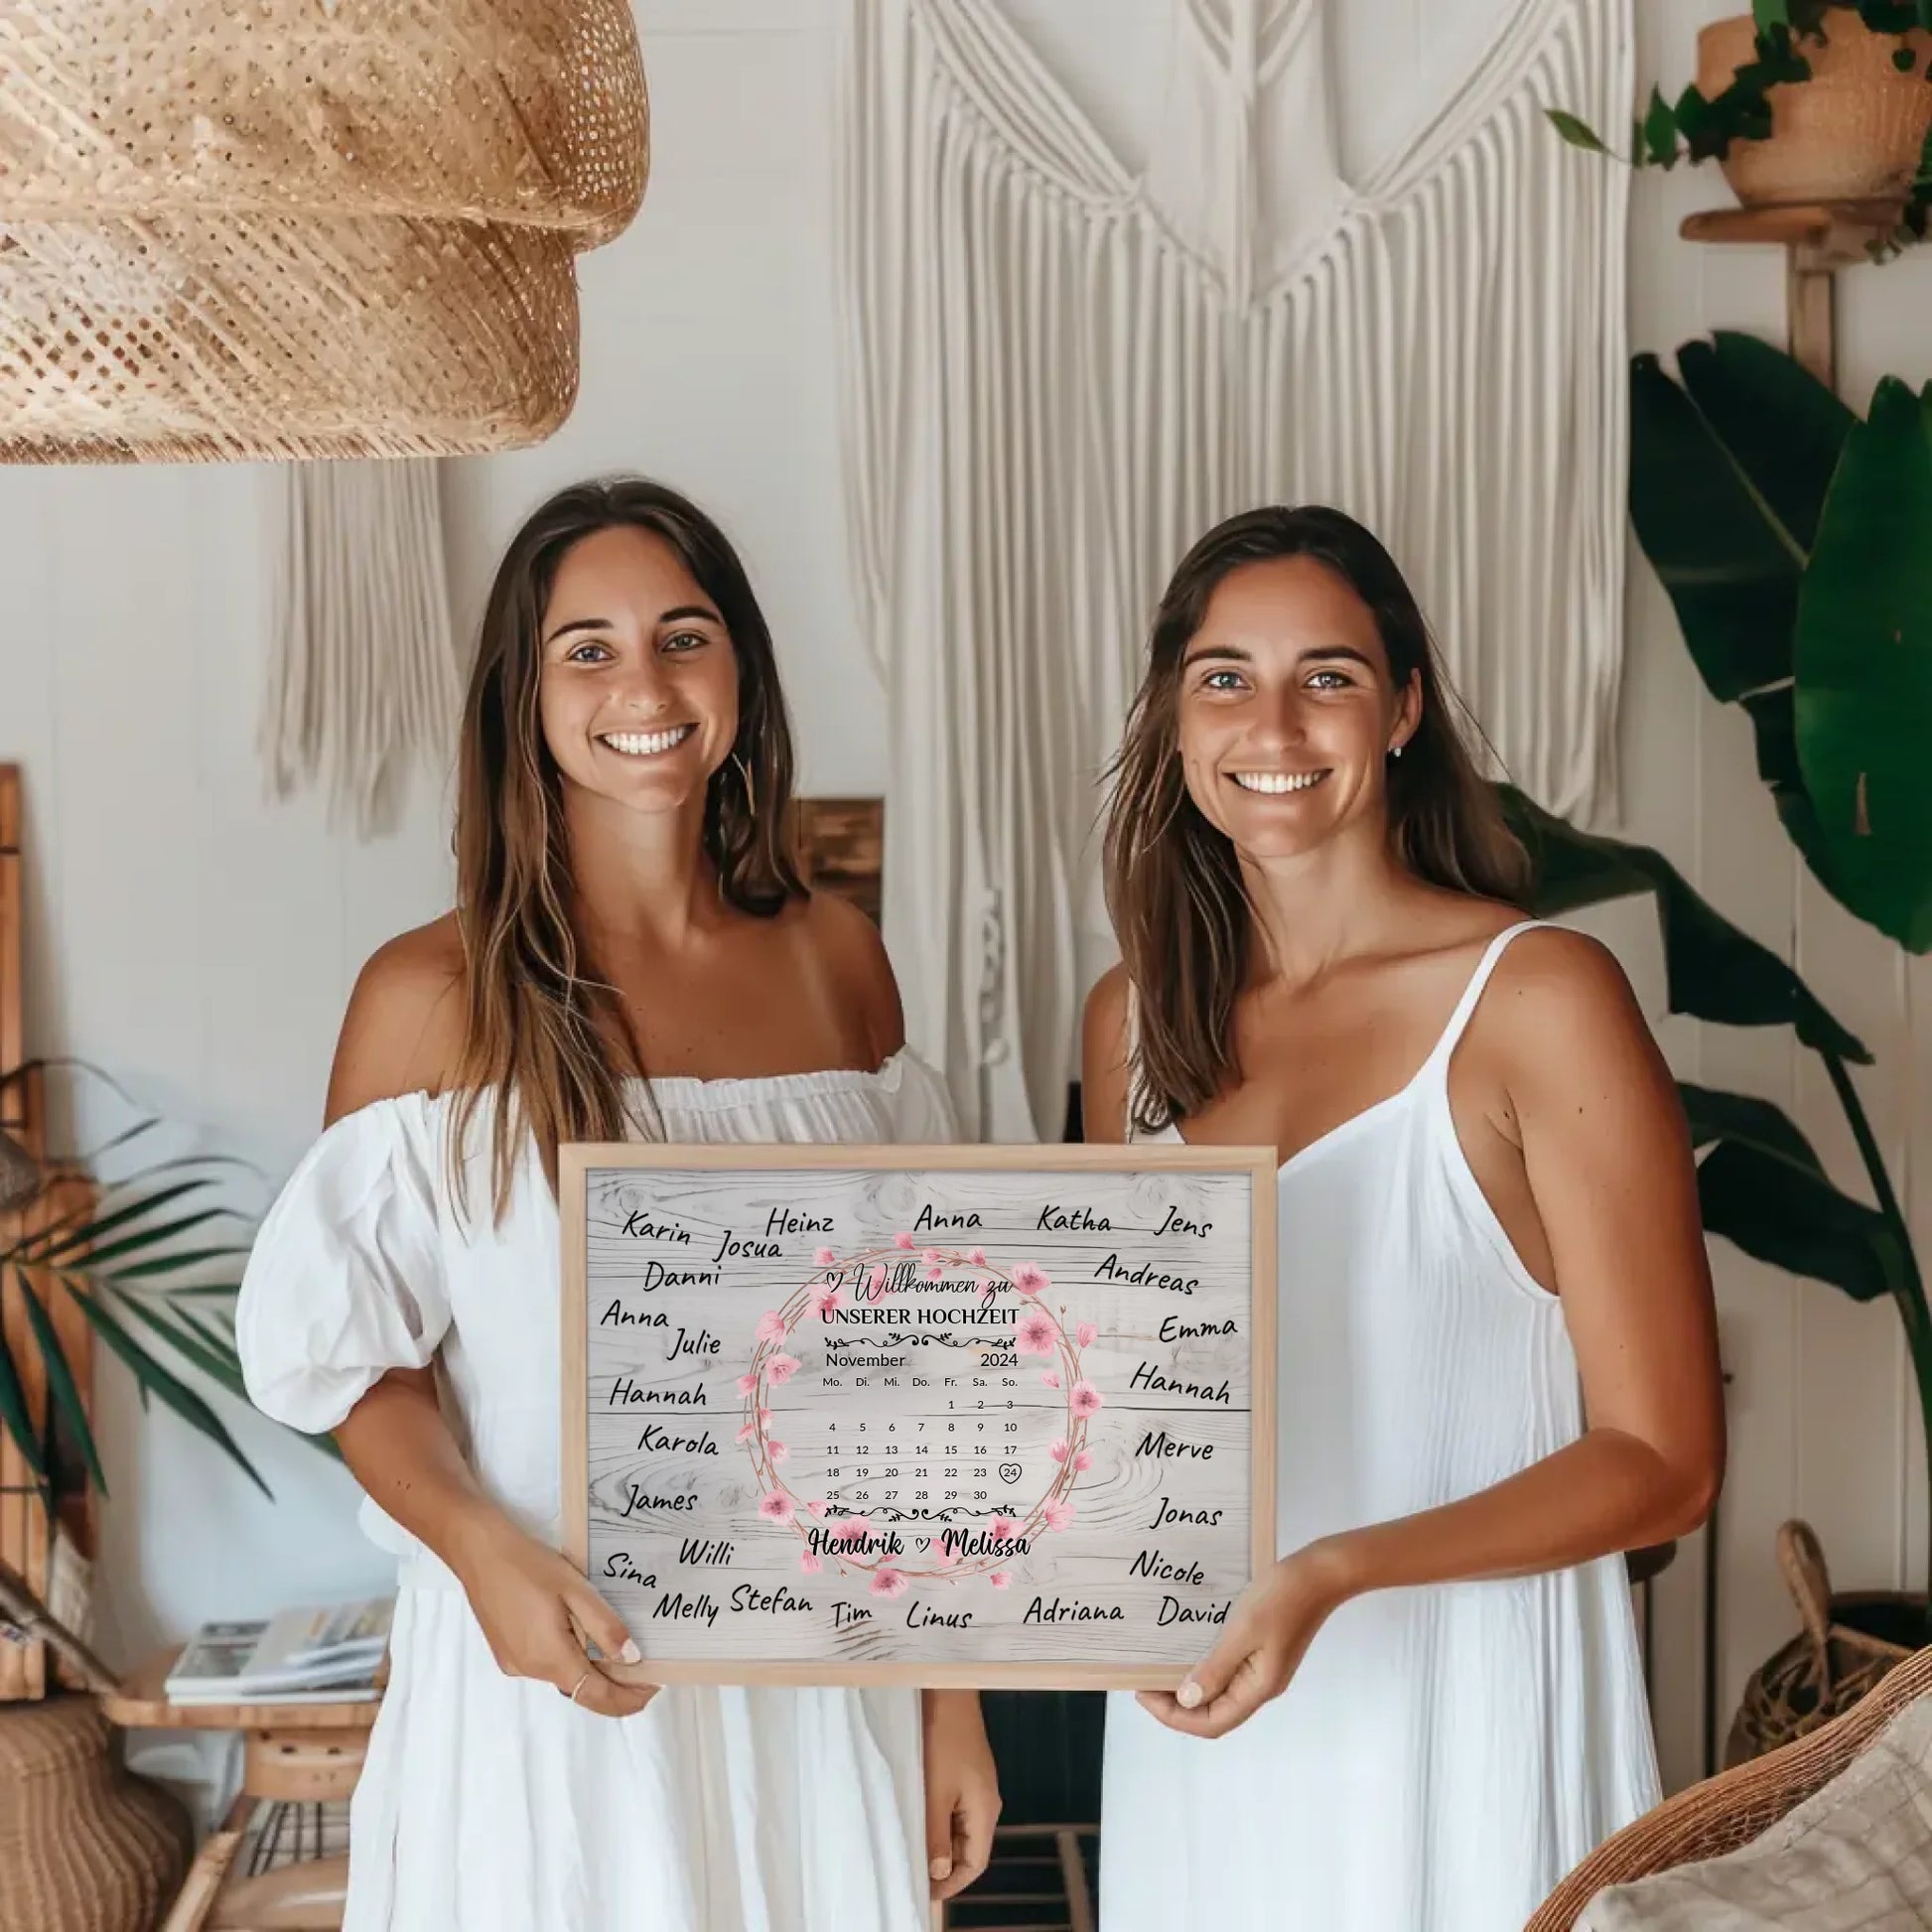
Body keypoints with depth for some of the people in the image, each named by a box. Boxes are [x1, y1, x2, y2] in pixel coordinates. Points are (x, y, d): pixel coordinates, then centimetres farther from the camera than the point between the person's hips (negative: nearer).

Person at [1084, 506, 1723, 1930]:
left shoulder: (1539, 998, -12)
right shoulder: (1136, 1018, 4)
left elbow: (1663, 1461, -12)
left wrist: (1332, 1573, -23)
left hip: (1454, 1719, -4)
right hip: (1193, 1718, 5)